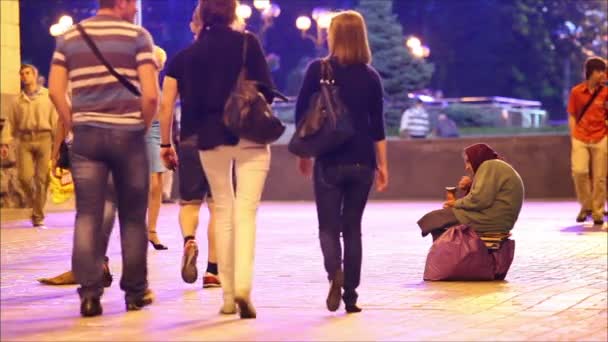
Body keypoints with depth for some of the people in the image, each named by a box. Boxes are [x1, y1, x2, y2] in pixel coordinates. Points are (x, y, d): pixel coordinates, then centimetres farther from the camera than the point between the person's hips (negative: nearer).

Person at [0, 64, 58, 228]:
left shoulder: (47, 96, 7)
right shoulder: (18, 100, 14)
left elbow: (55, 120, 3)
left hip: (43, 139, -1)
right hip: (24, 140, 2)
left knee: (41, 179, -4)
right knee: (24, 176, -11)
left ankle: (38, 217, 5)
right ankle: (33, 202, 19)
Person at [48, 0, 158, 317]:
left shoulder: (69, 37, 8)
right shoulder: (137, 36, -2)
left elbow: (55, 91, 2)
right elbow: (151, 94, -10)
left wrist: (73, 126, 7)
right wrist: (142, 125, 4)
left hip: (86, 135, 2)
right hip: (128, 134, -2)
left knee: (87, 216, 3)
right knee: (132, 217, 9)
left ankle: (89, 292, -5)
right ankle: (136, 291, 16)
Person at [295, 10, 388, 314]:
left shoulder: (318, 70, -4)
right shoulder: (370, 76, 2)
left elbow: (301, 115, -2)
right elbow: (377, 125, 4)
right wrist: (382, 165, 10)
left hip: (329, 161, -2)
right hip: (361, 162, 2)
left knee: (329, 226, 5)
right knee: (352, 227, 10)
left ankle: (334, 271, -23)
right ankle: (350, 296, 8)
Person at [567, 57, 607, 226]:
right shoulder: (576, 92, 1)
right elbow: (572, 117, 7)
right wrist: (573, 137, 1)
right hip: (580, 139, -1)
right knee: (579, 171, -17)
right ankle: (586, 205, 6)